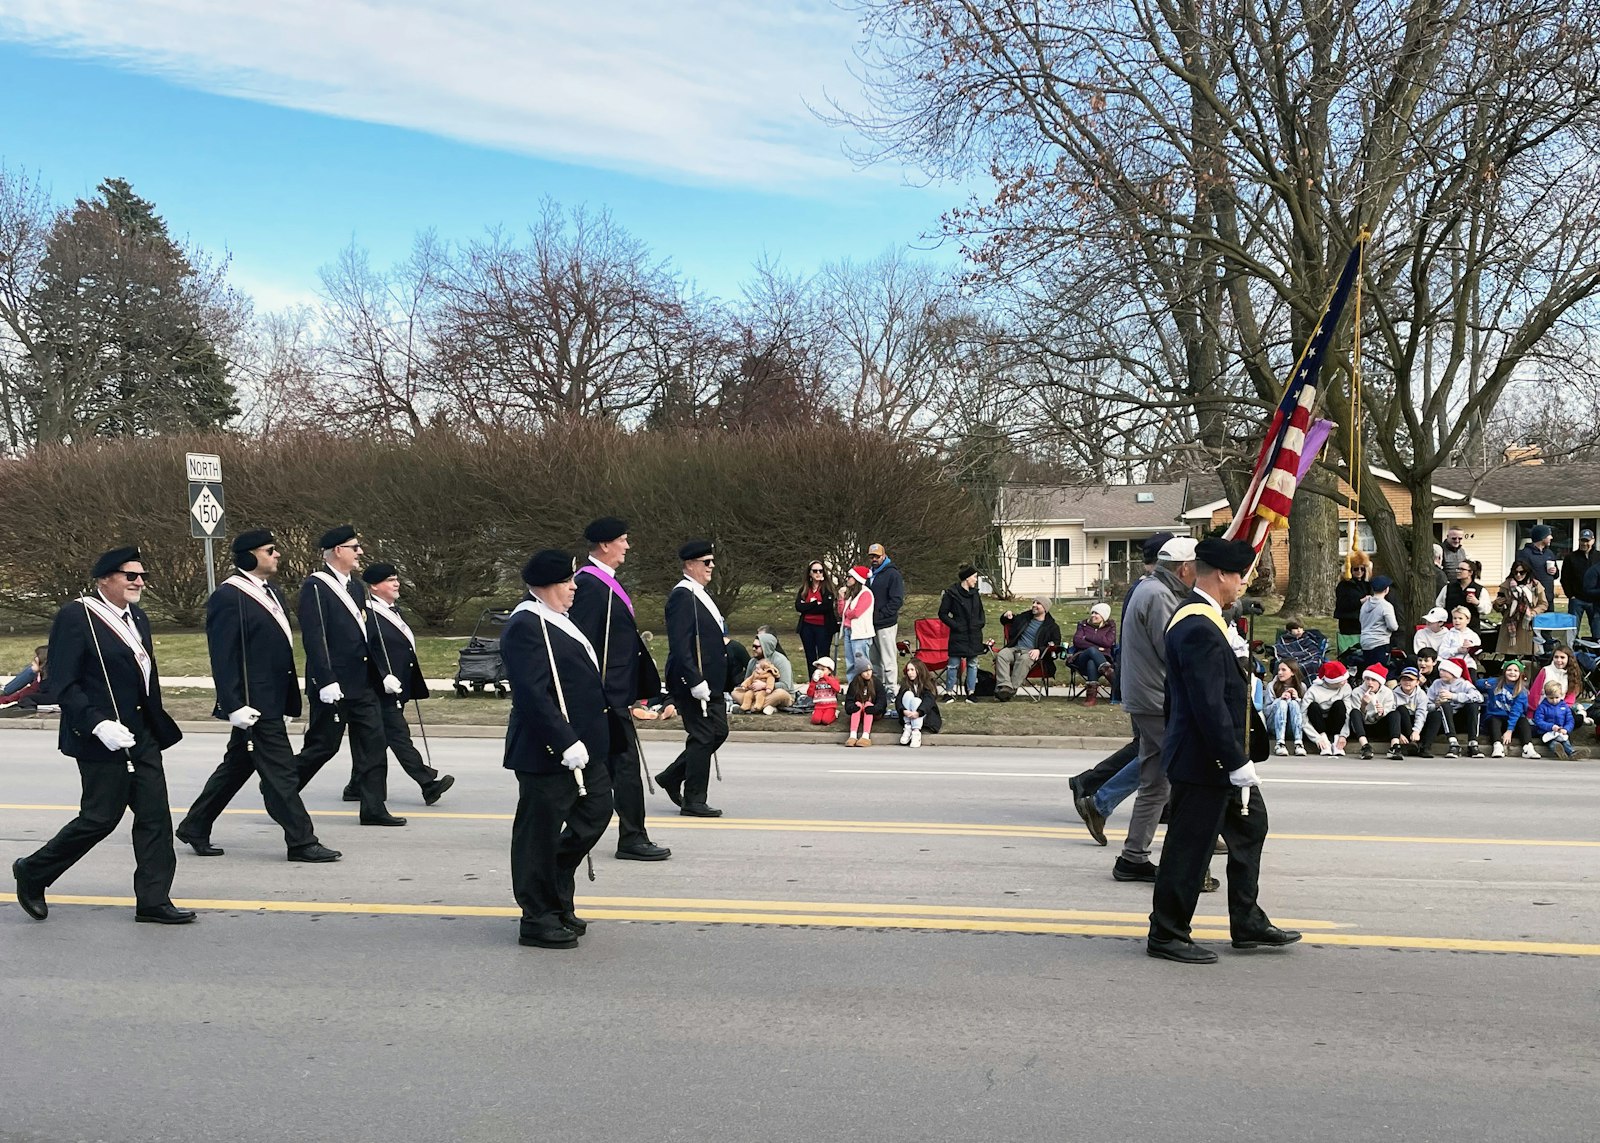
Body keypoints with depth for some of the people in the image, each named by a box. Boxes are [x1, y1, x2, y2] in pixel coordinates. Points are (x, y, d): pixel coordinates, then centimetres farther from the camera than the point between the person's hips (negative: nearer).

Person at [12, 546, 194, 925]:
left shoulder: (137, 618, 13)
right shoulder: (76, 617, -12)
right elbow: (62, 684, -15)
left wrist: (157, 727, 18)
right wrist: (98, 724, -23)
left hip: (142, 736, 8)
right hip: (102, 739, -8)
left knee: (155, 816, 4)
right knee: (100, 817, 0)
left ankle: (153, 901, 10)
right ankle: (33, 872, 22)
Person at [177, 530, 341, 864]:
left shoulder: (272, 593, 16)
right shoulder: (228, 597, -14)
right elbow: (223, 657, -17)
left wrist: (290, 700, 21)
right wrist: (235, 705, -21)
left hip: (273, 700, 10)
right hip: (254, 704, -10)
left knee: (237, 767, 17)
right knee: (280, 773, -5)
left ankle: (194, 828, 29)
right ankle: (301, 842, 1)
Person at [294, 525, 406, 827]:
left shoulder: (356, 586, 15)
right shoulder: (315, 587, -12)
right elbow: (313, 638, -18)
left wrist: (382, 674, 15)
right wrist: (326, 681, -23)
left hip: (362, 684, 8)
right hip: (334, 687, -8)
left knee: (373, 743, 5)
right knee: (323, 745, 0)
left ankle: (373, 808, 10)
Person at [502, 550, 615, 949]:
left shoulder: (556, 620, 15)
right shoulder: (526, 626, -18)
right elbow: (533, 694, -25)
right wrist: (566, 742, -26)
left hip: (580, 746, 11)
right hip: (548, 752, -11)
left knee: (595, 813, 17)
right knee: (540, 831, 2)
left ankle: (555, 899, 30)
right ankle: (538, 920, 14)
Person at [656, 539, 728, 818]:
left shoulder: (701, 594, 16)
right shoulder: (682, 596, -16)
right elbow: (680, 645, -22)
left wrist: (721, 680, 20)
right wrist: (695, 681, -25)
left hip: (709, 680, 10)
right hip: (693, 682, -10)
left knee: (718, 731, 14)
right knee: (702, 737, -4)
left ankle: (671, 777, 26)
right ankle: (693, 802, 7)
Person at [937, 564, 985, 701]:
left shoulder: (975, 593, 9)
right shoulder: (951, 593, -8)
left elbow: (981, 611, 23)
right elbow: (943, 614, -5)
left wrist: (980, 623, 7)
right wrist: (955, 625, -12)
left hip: (974, 635, 6)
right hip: (958, 635, -6)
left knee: (973, 664, 8)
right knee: (954, 664, 0)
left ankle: (971, 693, 14)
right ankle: (949, 692, 8)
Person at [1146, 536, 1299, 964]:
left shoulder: (1199, 618, 11)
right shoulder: (1199, 628, -23)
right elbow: (1209, 705, -27)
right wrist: (1237, 763, -23)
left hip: (1222, 759, 11)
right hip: (1204, 763, -11)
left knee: (1251, 826, 20)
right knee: (1189, 848, 0)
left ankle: (1249, 925, 30)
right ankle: (1166, 935, 12)